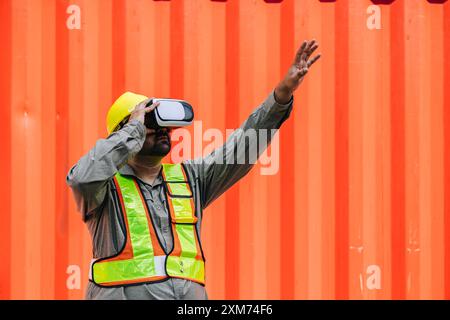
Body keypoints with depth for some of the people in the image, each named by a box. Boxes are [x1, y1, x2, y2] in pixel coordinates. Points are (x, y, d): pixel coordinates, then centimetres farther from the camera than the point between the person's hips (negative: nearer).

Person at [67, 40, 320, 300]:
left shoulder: (190, 178, 18)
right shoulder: (106, 185, 4)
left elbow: (245, 143, 15)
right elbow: (83, 178, -19)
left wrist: (283, 92, 4)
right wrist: (134, 128, -8)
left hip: (191, 293, 4)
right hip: (124, 293, -4)